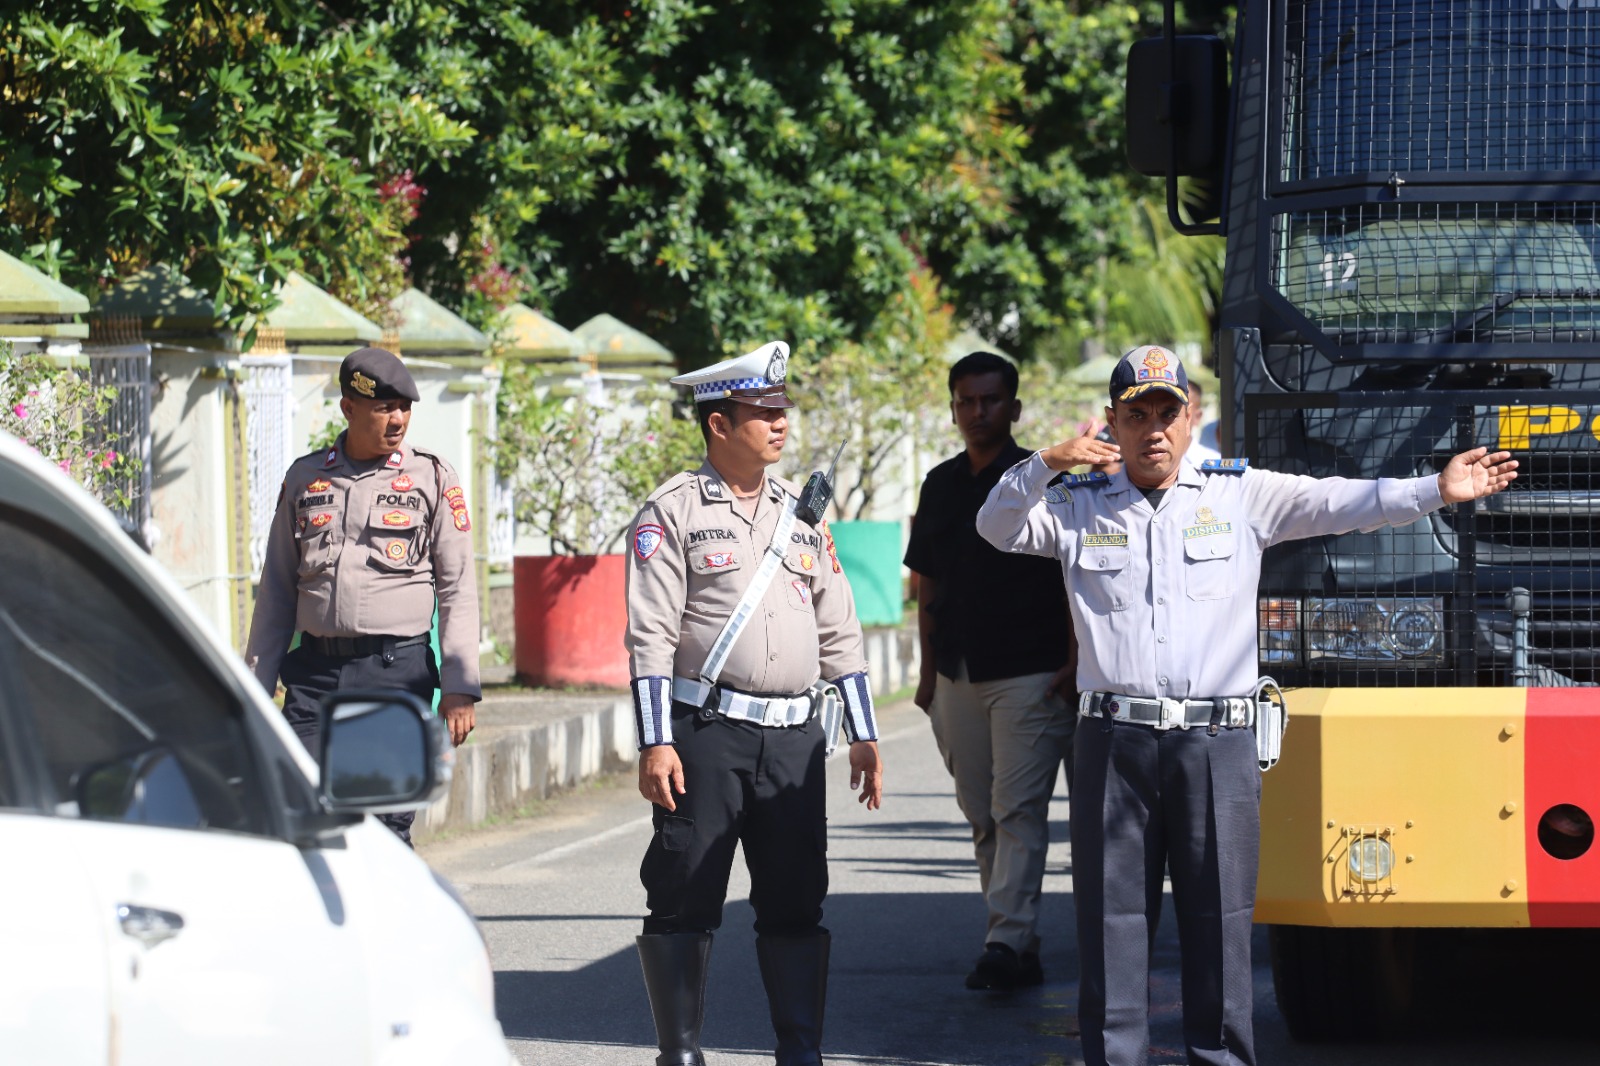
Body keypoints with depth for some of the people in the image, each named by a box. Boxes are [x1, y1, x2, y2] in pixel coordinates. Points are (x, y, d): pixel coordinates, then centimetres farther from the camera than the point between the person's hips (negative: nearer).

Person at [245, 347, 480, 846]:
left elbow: (458, 590, 2)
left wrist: (460, 687, -6)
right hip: (315, 672, 2)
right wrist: (258, 685, 11)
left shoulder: (432, 477, 4)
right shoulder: (305, 477, 12)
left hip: (397, 672, -2)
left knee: (387, 826, -2)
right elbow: (276, 589, 16)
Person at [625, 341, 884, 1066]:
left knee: (796, 901, 3)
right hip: (707, 733, -4)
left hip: (794, 737, 4)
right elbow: (650, 636, -5)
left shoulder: (802, 513, 15)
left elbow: (838, 631, 18)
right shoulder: (674, 512, -1)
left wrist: (864, 734, 13)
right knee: (685, 898, -2)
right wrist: (655, 745, -13)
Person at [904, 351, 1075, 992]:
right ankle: (1021, 947, 14)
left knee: (1018, 810, -12)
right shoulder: (940, 486, 13)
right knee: (983, 817, 8)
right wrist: (928, 670, 14)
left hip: (1030, 676, -6)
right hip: (958, 677, 6)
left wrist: (1074, 664, -11)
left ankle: (1007, 944, -19)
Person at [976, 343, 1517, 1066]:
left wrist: (1434, 492, -10)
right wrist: (1044, 466, -13)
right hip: (1115, 741, 1)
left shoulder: (1243, 497, 9)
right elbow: (997, 529, 3)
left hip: (1217, 742, -1)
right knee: (1112, 921, 2)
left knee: (1218, 922, 2)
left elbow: (1338, 504, 2)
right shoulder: (1080, 510, 12)